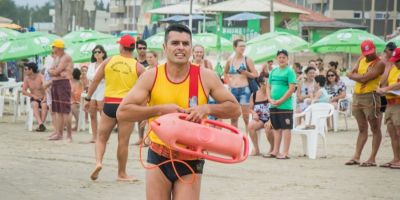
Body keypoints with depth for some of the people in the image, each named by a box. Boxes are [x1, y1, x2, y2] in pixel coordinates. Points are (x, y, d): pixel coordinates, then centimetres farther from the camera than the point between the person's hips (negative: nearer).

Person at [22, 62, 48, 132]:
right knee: (35, 104, -33)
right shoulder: (26, 78, -1)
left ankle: (41, 124, -35)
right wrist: (33, 96, -13)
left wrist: (45, 98, -40)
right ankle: (41, 124, -47)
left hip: (43, 99, -2)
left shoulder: (40, 77, -13)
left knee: (44, 105, -35)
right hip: (34, 99, 2)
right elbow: (23, 91, 1)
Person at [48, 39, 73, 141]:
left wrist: (53, 71, 3)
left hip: (63, 84, -9)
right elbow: (50, 71, 9)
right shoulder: (58, 58, 19)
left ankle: (69, 135, -11)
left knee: (65, 111, -11)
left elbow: (56, 71, -17)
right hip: (55, 83, 10)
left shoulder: (66, 58, -10)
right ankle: (59, 133, 13)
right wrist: (58, 73, -9)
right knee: (58, 111, 10)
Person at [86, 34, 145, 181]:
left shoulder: (108, 61, 2)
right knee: (123, 142, 5)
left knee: (102, 137, 14)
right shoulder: (138, 67, -2)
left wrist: (88, 99, 15)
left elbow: (95, 81, 6)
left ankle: (98, 161, -9)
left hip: (109, 104, 1)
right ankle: (122, 174, 14)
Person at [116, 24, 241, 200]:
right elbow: (122, 112, -9)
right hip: (159, 158, 1)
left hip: (191, 161, 0)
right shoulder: (152, 77, -5)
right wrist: (160, 109, -19)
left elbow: (235, 109, 1)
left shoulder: (205, 77, -4)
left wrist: (207, 109, -17)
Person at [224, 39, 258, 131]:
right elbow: (225, 73, 26)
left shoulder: (247, 60, 0)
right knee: (233, 117, 7)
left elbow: (255, 74, -1)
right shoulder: (230, 61, 9)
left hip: (244, 90, -4)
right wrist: (228, 81, 10)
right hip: (233, 90, 4)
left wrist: (246, 73, -17)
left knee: (245, 116, -7)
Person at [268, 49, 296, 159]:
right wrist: (270, 99, -2)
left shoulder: (290, 71, -5)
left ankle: (285, 153, -4)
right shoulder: (273, 71, 13)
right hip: (273, 105, 6)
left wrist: (280, 101, -14)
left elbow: (291, 89, -12)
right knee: (276, 128, 12)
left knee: (286, 128, -4)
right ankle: (275, 151, 18)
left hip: (285, 105, -6)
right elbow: (269, 87, 16)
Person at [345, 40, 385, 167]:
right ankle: (356, 157, 11)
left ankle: (372, 159, -4)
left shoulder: (379, 64, -10)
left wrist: (354, 75, -1)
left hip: (370, 97, -7)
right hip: (357, 96, 7)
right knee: (362, 129, 11)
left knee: (375, 129, -2)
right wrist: (360, 77, -8)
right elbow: (350, 74, 9)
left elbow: (365, 78, -18)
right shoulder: (362, 60, 14)